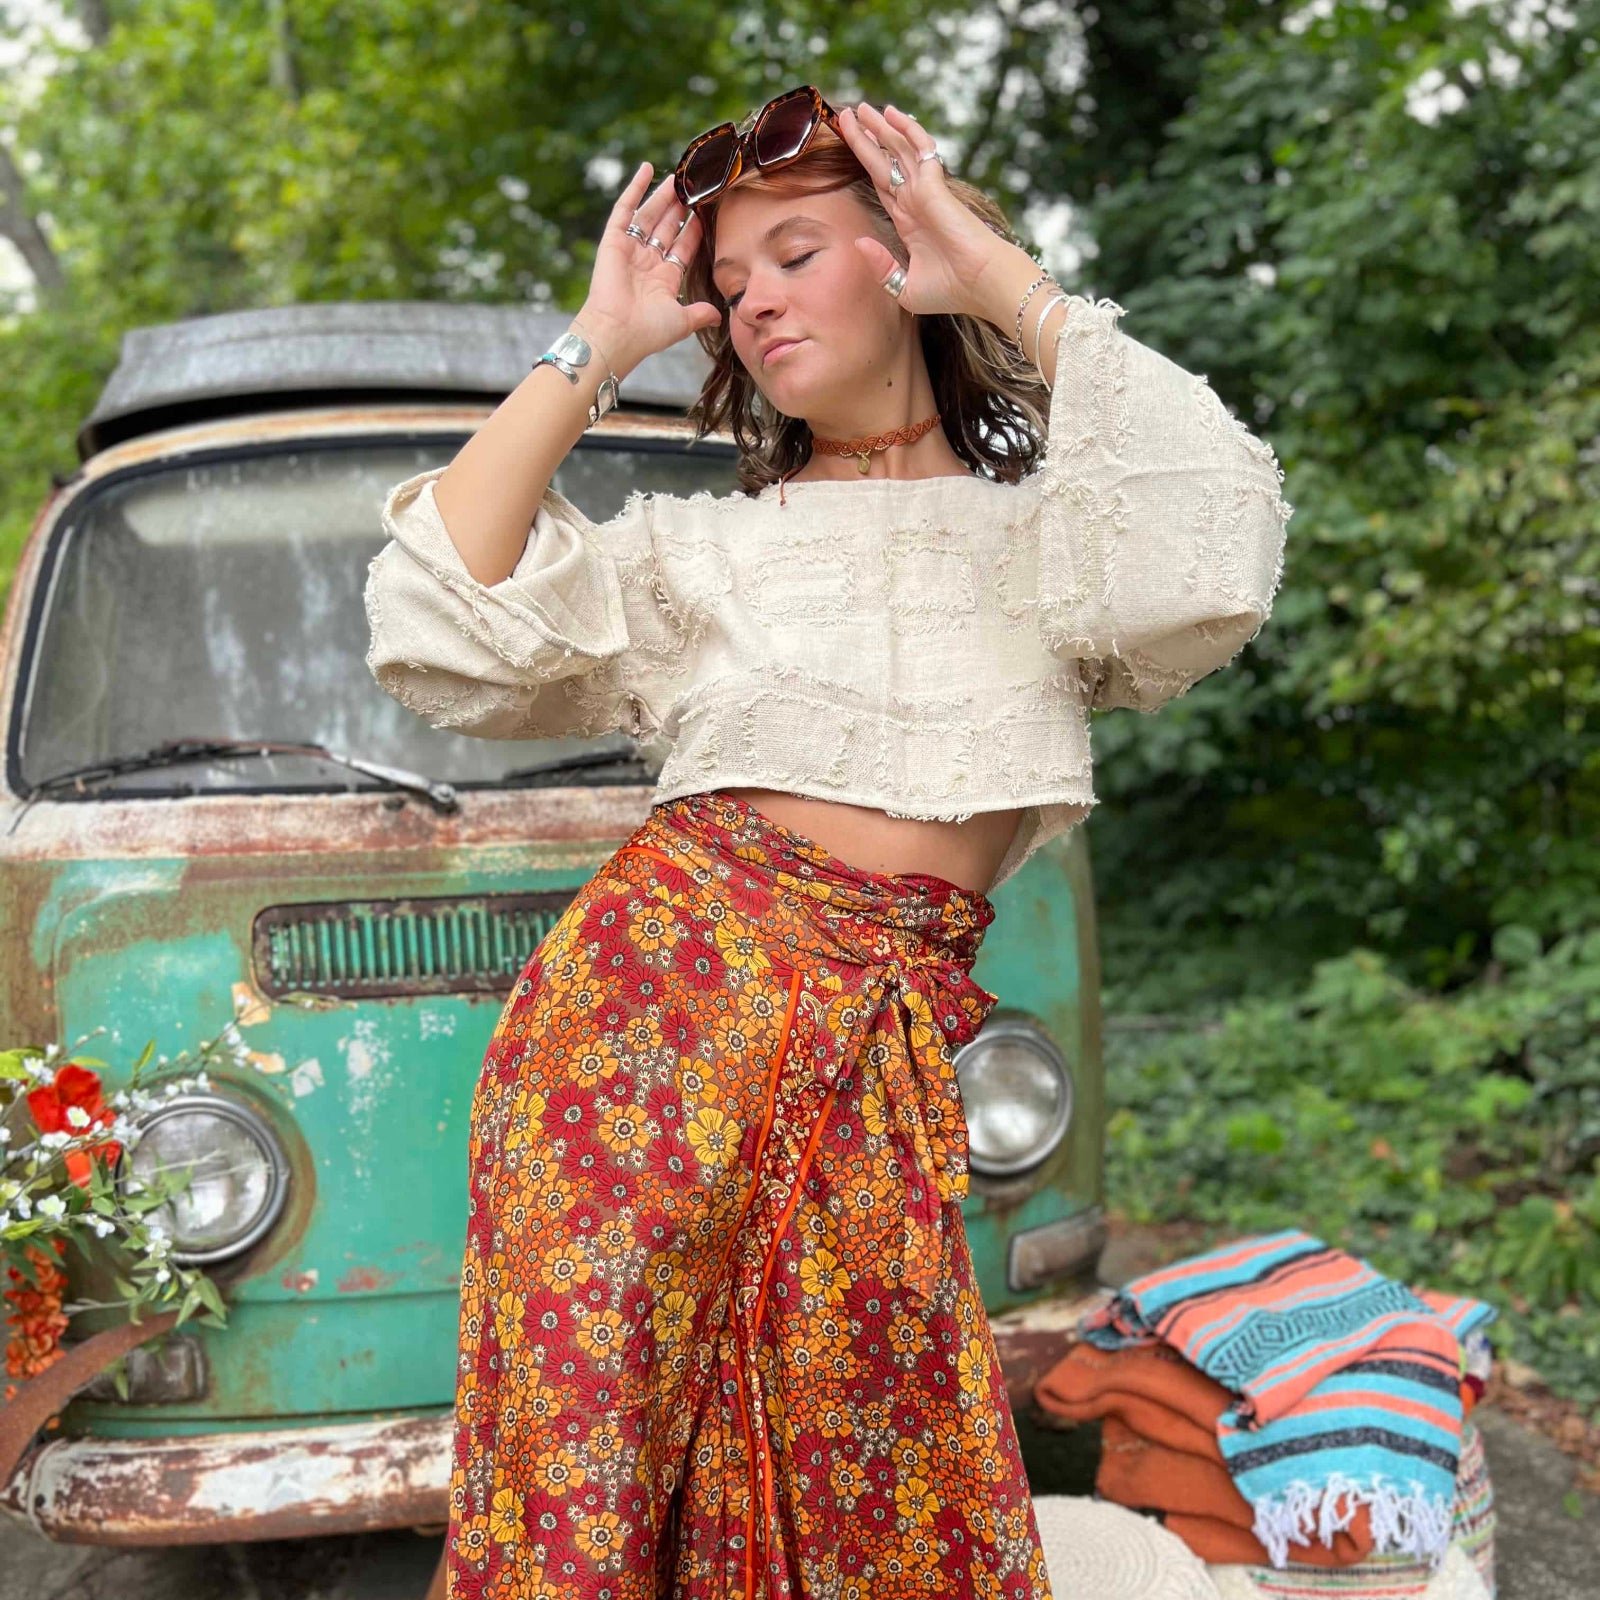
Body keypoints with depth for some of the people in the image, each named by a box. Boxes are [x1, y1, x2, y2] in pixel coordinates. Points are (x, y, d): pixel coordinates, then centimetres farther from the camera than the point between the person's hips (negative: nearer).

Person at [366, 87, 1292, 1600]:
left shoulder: (1038, 537, 15)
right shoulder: (698, 548, 18)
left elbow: (1212, 542, -8)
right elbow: (441, 630, 5)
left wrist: (1009, 282, 1)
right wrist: (594, 351, 8)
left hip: (880, 1050, 0)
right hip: (652, 999, 1)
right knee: (581, 1451, -3)